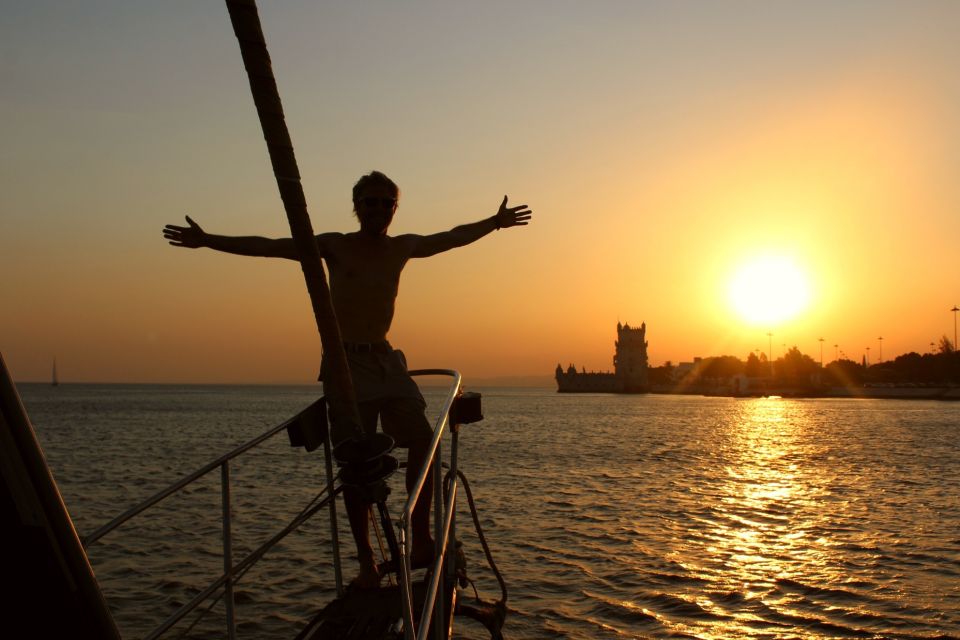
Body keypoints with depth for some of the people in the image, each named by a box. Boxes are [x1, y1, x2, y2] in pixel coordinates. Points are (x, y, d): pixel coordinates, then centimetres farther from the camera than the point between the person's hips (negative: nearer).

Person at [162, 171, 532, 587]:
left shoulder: (404, 248, 12)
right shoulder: (335, 247, 1)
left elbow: (453, 237, 28)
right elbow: (268, 247, -3)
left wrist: (496, 222, 37)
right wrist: (208, 240, -10)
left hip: (387, 360, 4)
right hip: (345, 362, -4)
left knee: (423, 440, -13)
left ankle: (421, 539, -2)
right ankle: (366, 561, 3)